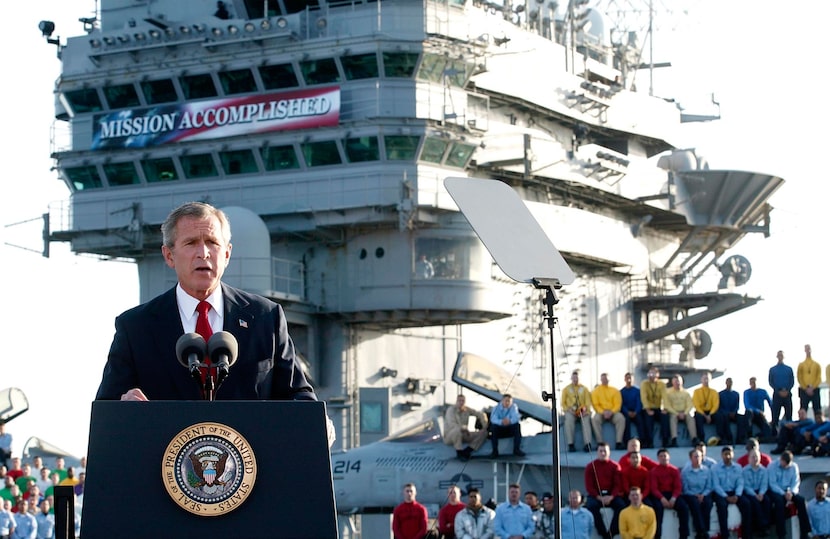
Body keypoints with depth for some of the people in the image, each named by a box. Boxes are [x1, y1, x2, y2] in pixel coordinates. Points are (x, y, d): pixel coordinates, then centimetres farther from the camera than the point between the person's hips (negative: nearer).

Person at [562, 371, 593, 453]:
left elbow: (588, 401, 8)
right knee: (569, 420, -35)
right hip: (570, 411, -1)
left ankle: (587, 444, -41)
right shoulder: (566, 389, 14)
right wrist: (568, 409, -9)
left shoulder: (584, 389, 16)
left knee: (586, 419, -32)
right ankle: (570, 444, -35)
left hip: (582, 411, 1)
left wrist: (586, 410, -12)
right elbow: (563, 403, 10)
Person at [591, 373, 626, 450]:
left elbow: (618, 404, 2)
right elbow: (595, 404, -1)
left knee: (621, 418, -31)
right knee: (595, 419, -34)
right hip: (601, 413, -1)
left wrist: (611, 412, -17)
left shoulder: (615, 390, 10)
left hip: (613, 412, 1)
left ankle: (619, 442, -34)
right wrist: (603, 412, -17)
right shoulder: (596, 391, 8)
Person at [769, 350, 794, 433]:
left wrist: (787, 391, -10)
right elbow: (771, 383, 3)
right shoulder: (772, 369, 7)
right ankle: (774, 432, -1)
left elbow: (792, 382, 5)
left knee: (788, 414, -1)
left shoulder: (789, 369, 8)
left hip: (787, 394, 0)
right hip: (777, 394, 0)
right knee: (775, 415, -2)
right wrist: (779, 391, -9)